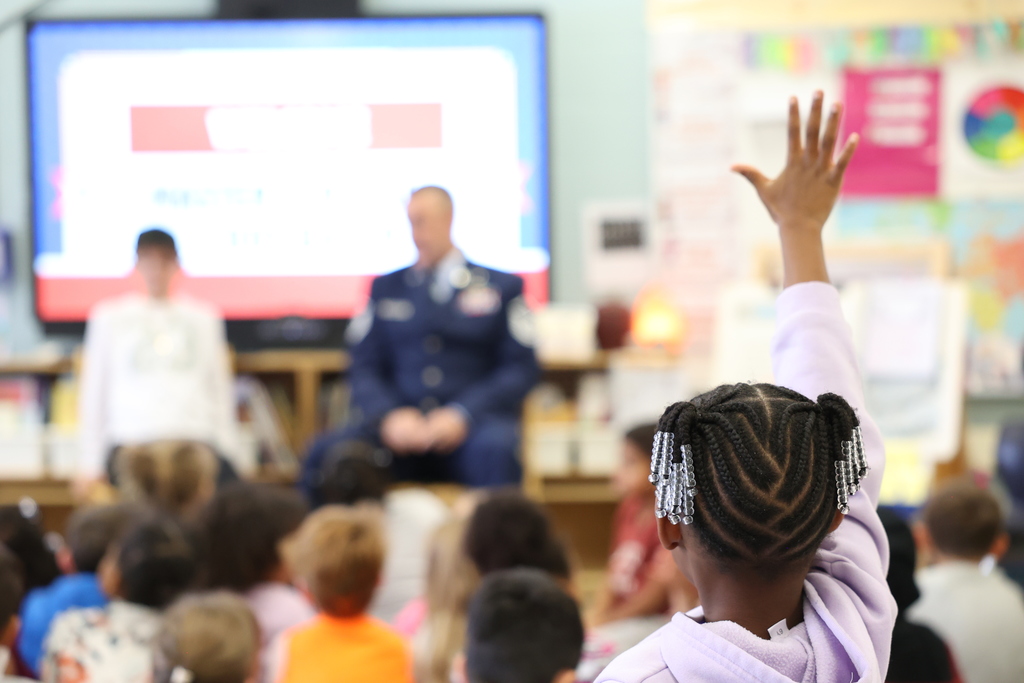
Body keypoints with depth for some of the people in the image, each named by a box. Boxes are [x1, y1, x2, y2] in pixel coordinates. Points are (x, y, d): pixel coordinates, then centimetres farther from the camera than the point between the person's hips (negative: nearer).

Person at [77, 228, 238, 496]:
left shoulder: (204, 317, 17)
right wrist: (90, 464, 11)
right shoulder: (109, 316, 12)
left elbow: (220, 387, 20)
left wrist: (227, 451, 14)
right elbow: (93, 392, 14)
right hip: (131, 440, -2)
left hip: (197, 440, 2)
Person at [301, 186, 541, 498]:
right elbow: (365, 368, 13)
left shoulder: (502, 288, 14)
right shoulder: (385, 288, 21)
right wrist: (389, 416, -10)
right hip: (398, 425, 2)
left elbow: (521, 368, 5)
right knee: (325, 454, -29)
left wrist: (461, 415, -11)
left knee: (494, 449, -39)